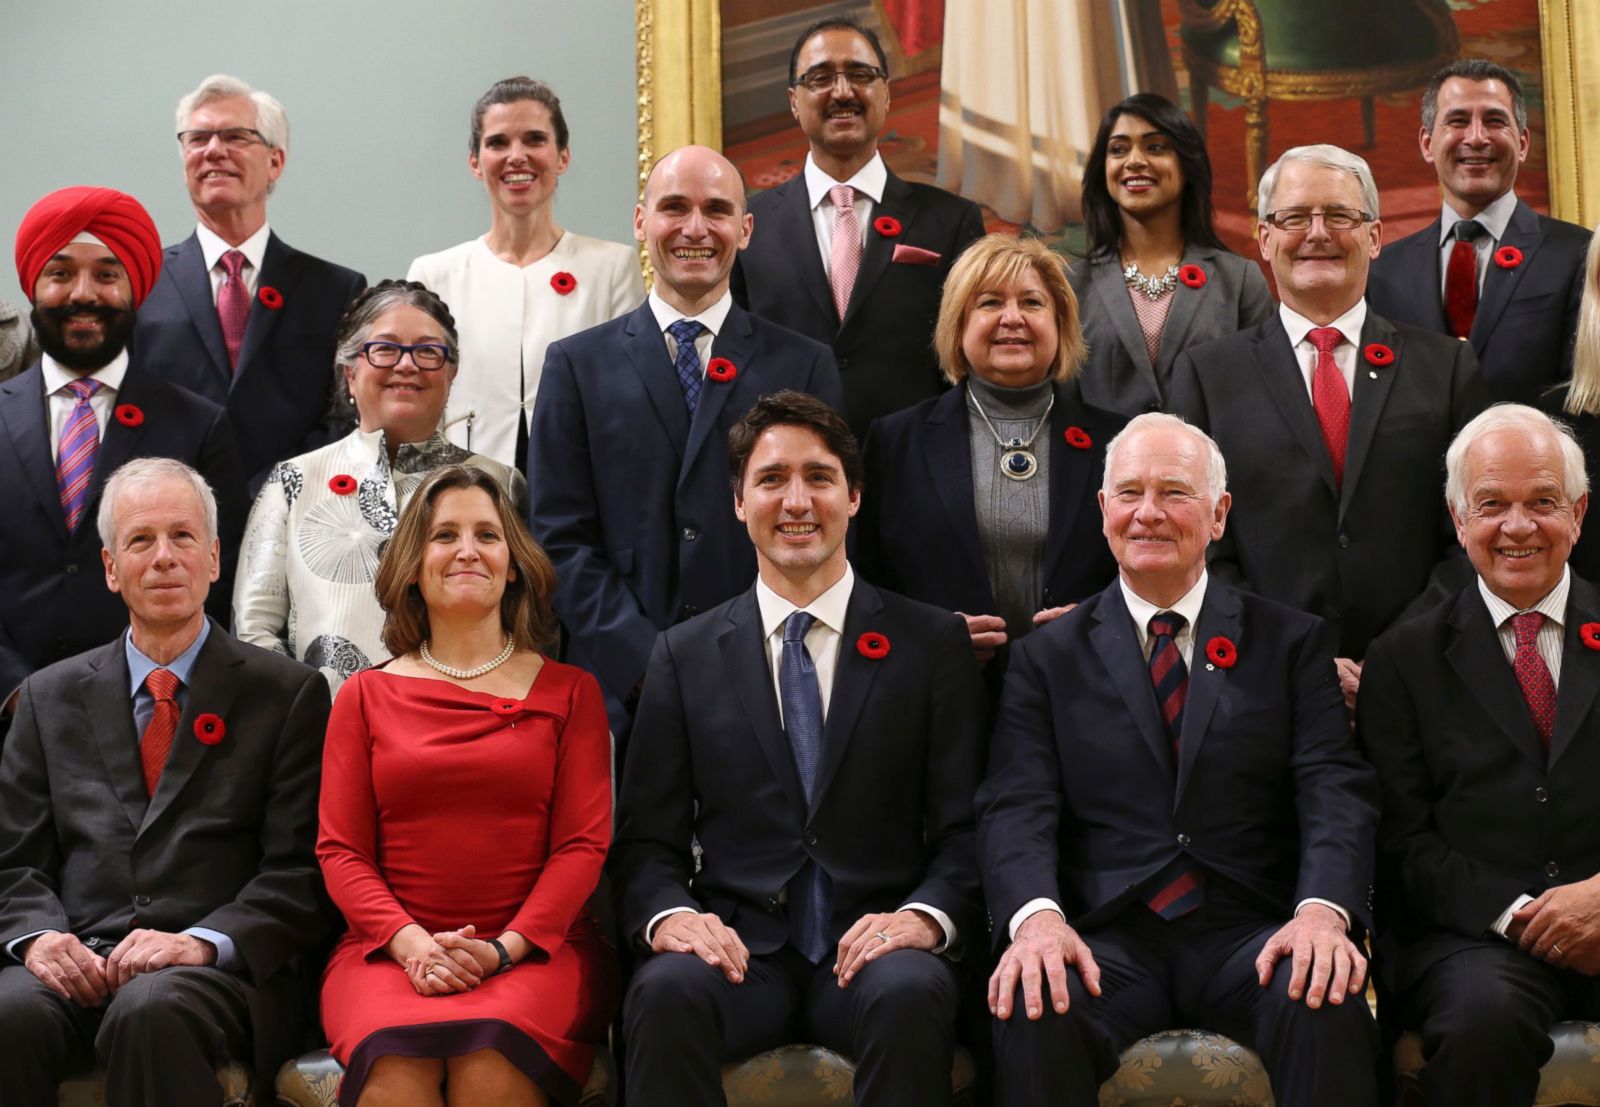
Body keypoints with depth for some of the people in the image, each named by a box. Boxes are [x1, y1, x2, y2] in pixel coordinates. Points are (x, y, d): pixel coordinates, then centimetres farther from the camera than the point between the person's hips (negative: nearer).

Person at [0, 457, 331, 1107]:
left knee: (150, 1011, -37)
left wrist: (205, 942, -16)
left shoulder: (287, 695, 9)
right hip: (80, 965, 3)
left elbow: (299, 870, 1)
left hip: (217, 972, -2)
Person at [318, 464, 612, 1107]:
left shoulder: (568, 691, 12)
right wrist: (412, 943, -11)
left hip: (534, 949, 0)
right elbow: (340, 849, 8)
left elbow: (583, 843, 4)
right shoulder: (366, 697, 15)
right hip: (390, 950, 1)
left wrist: (504, 948, -12)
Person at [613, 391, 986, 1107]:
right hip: (738, 949, 1)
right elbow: (647, 839, 10)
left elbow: (965, 827, 5)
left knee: (911, 993, -35)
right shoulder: (684, 656, 12)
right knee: (667, 989, -33)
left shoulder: (932, 642, 9)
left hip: (874, 945, -1)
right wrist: (669, 914, -12)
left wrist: (927, 915, -15)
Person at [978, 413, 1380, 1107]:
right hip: (1107, 938, 0)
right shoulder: (1048, 658, 14)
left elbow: (1336, 790, 1)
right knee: (1034, 1015, -33)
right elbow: (1016, 808, 1)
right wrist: (1036, 915, -22)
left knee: (1328, 1012, -33)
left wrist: (1324, 910, -20)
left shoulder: (1293, 643, 14)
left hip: (1249, 936, 0)